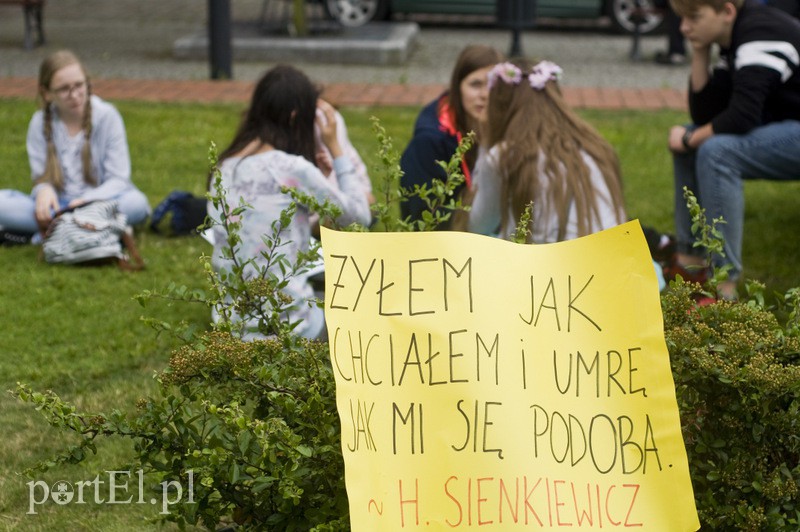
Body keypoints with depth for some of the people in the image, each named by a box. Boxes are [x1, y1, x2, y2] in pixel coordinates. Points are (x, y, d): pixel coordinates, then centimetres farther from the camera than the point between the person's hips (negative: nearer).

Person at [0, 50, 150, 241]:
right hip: (56, 206, 2)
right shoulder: (40, 123, 0)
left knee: (136, 202, -34)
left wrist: (89, 200, -26)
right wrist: (44, 190, -25)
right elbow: (41, 177, 1)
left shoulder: (107, 116, -6)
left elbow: (118, 180, -7)